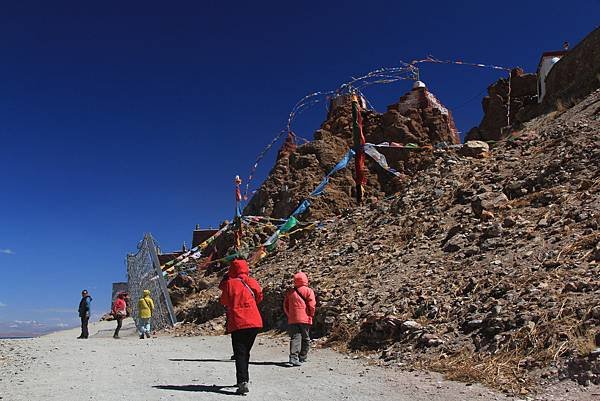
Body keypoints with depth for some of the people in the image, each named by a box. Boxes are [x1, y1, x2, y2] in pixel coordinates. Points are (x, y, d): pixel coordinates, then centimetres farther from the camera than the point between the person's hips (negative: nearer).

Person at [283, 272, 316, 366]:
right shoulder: (308, 291, -2)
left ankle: (293, 357, -17)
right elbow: (312, 305, -9)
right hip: (305, 319, -3)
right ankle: (302, 357, 17)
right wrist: (311, 315, 4)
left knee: (295, 338, -1)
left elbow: (285, 306, 13)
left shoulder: (290, 292, 11)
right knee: (305, 338, 11)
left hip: (292, 319, 3)